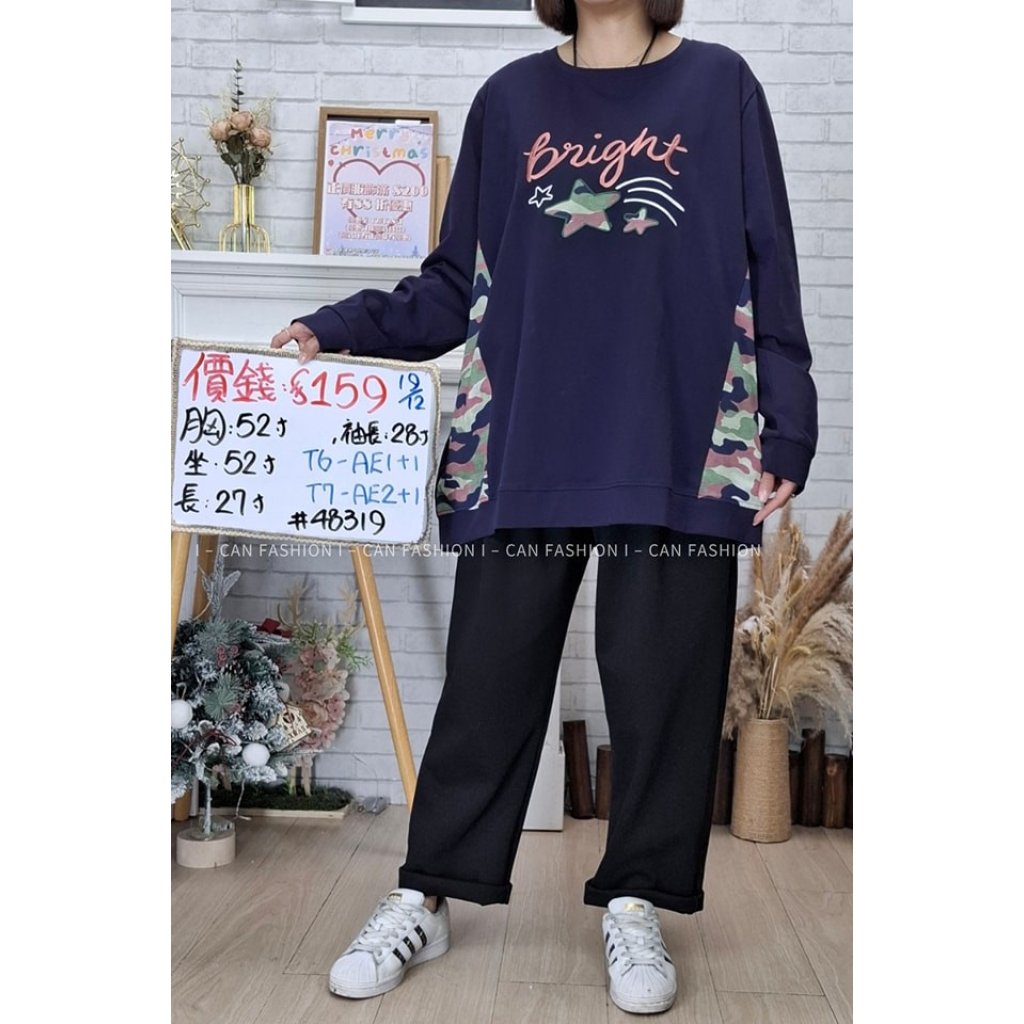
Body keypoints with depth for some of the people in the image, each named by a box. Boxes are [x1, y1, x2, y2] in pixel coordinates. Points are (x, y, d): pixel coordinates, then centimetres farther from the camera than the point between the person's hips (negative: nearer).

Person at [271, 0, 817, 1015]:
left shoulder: (720, 85, 9)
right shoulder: (510, 98, 13)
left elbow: (769, 273, 5)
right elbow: (455, 283, 12)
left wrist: (784, 431, -1)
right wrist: (337, 329, -1)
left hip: (681, 443, -1)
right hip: (523, 440, 1)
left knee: (660, 676, 4)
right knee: (489, 671, 4)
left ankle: (635, 903, 21)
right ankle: (425, 899, 18)